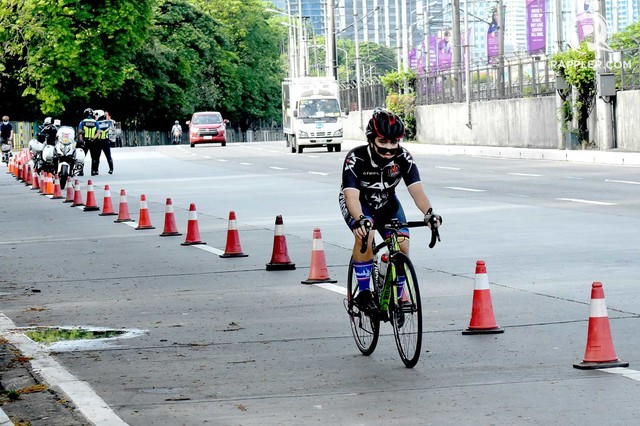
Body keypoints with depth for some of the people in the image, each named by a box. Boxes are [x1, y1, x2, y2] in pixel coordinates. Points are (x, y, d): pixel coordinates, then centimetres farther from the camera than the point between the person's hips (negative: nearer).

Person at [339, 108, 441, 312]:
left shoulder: (403, 158, -24)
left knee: (402, 246, -17)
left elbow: (416, 189, -34)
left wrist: (429, 213, -54)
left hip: (387, 204, 3)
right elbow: (351, 195, -43)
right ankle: (363, 293, -19)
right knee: (365, 236, -33)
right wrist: (359, 219, -63)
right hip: (359, 205, -3)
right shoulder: (356, 158, -33)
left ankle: (397, 297, 5)